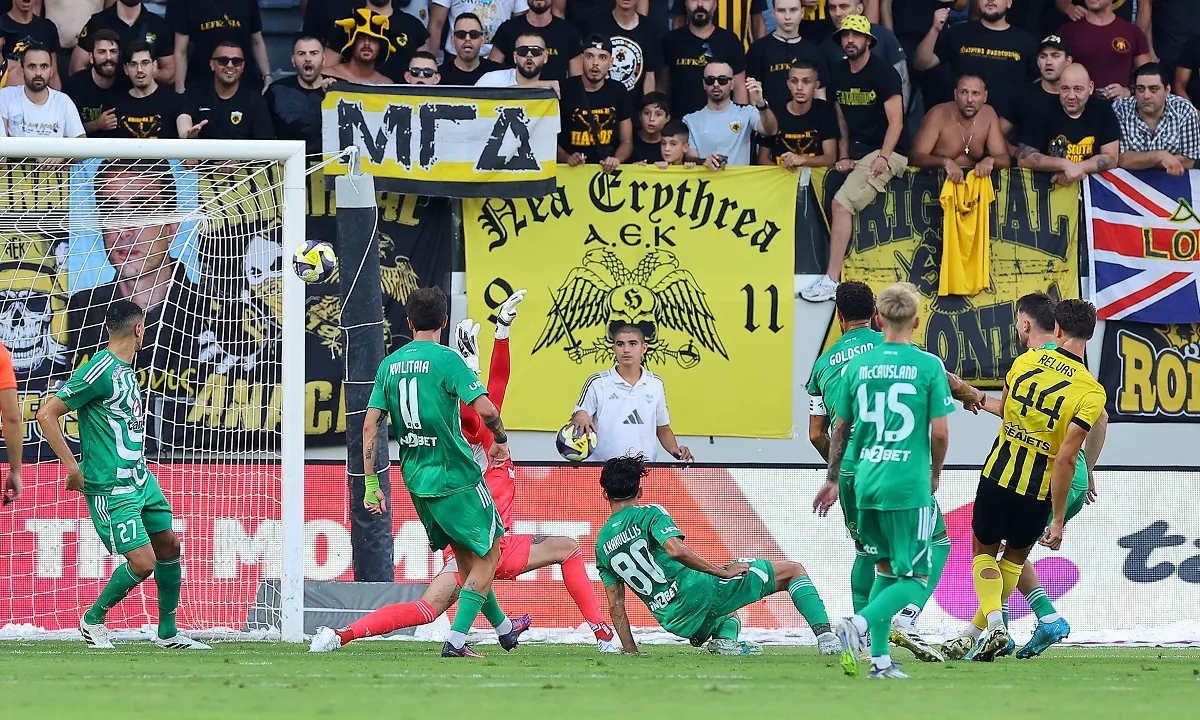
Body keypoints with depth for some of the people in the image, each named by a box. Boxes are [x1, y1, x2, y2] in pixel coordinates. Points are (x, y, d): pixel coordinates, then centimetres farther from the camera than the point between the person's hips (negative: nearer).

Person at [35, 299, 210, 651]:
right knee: (142, 562, -12)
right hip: (111, 488, -9)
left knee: (169, 545, 11)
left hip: (141, 479, 9)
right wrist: (72, 465, -19)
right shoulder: (100, 371, -17)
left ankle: (167, 632, 24)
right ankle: (93, 619, 10)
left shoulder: (126, 369, 11)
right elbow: (46, 414, -17)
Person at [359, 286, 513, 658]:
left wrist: (371, 484, 7)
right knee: (488, 554, 6)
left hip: (415, 478, 7)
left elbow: (370, 425, 3)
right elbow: (485, 408, -21)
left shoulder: (389, 365, 5)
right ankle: (455, 641, -5)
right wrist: (501, 439, 1)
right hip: (455, 475, -6)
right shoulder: (446, 360, -13)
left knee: (465, 555, 21)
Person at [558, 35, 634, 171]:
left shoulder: (618, 92, 9)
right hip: (572, 171, -2)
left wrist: (616, 159, -9)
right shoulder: (564, 90, 0)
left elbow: (627, 142, 12)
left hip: (607, 170, 2)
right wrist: (567, 158, -14)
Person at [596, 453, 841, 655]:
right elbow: (676, 550, -22)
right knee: (793, 570, 4)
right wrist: (723, 572, -15)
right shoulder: (649, 514, -3)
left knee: (728, 610, 41)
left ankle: (725, 639, 6)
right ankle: (825, 637, -13)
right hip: (698, 589, -6)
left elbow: (615, 606, 12)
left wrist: (630, 651, 16)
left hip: (675, 621, 6)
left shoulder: (602, 544, 14)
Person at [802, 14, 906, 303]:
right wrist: (843, 156, 3)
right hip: (857, 153, 8)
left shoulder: (883, 73, -11)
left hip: (886, 152, -8)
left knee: (841, 203, -23)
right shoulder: (838, 74, 9)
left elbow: (896, 122, -14)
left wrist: (883, 157, -23)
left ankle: (832, 279, -26)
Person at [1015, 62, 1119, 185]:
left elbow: (1111, 159, -3)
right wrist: (1065, 165, -21)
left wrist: (1076, 168, -17)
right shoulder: (1044, 111, -4)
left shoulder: (1102, 111, -1)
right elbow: (1023, 159, -10)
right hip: (1050, 186, 0)